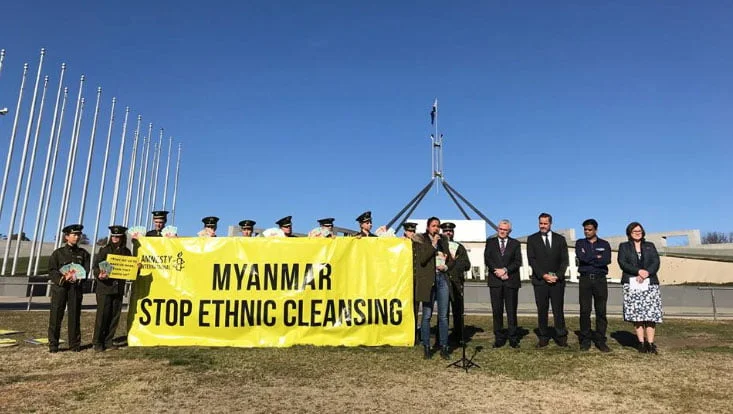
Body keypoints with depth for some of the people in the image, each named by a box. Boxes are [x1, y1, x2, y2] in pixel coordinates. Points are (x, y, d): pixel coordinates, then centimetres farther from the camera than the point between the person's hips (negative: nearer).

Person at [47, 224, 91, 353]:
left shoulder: (83, 253, 12)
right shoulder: (58, 253, 7)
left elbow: (86, 270, 4)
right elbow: (52, 271, 0)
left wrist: (77, 277, -15)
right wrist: (63, 278, -18)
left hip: (76, 288, 1)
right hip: (59, 286, -1)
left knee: (75, 316, 4)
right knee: (56, 315, -2)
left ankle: (75, 344, 12)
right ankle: (53, 345, 8)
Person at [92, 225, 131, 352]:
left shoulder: (126, 252, 9)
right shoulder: (104, 250, 0)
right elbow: (95, 267, -4)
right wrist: (99, 274, -24)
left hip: (119, 288, 4)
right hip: (104, 287, -4)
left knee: (115, 316, 7)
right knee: (102, 315, -2)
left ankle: (108, 341, 18)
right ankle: (97, 343, 9)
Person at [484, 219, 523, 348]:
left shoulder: (515, 243, 11)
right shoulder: (490, 242, 11)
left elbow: (518, 262, 0)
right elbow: (487, 259, 1)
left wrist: (505, 270, -13)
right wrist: (497, 271, -12)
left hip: (511, 281, 0)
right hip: (495, 281, 1)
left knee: (512, 311, 1)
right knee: (497, 310, 2)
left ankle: (513, 338, 8)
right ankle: (499, 338, 8)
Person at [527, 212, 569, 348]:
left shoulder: (560, 239, 10)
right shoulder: (532, 239, 6)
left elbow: (564, 260, 5)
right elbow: (532, 260, -2)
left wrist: (558, 275, -9)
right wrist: (543, 275, -12)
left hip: (557, 280, 1)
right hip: (540, 280, -1)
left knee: (558, 310, 2)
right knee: (542, 310, 2)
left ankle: (561, 337, 10)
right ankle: (543, 337, 9)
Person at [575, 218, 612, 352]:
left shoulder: (604, 244, 9)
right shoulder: (580, 243, 10)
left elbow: (607, 260, -9)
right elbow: (581, 257, -10)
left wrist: (588, 259, -9)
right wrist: (597, 257, -5)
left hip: (600, 280, 0)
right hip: (585, 280, 0)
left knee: (601, 311, 1)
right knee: (584, 311, -1)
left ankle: (600, 340, 8)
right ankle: (585, 340, 5)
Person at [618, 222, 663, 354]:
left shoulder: (650, 246, 19)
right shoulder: (624, 246, 13)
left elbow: (656, 262, 6)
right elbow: (622, 263, -1)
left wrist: (647, 273, -12)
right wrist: (638, 271, -15)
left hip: (650, 283, 1)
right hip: (632, 284, -1)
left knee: (651, 313, -8)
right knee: (636, 314, -5)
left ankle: (650, 343, -6)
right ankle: (641, 343, 1)